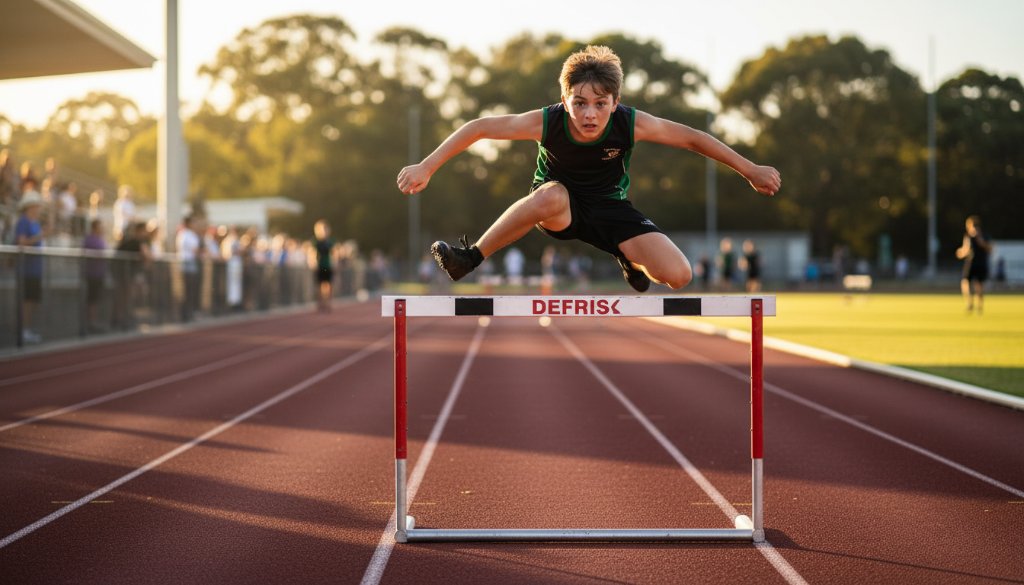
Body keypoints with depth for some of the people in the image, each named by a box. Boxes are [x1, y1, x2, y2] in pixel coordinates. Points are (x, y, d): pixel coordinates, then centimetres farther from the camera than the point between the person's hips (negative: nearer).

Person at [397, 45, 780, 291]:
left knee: (678, 276, -18)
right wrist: (426, 168, -27)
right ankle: (470, 258, -26)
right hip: (558, 210, -2)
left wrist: (751, 171, -7)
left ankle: (630, 261, 20)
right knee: (552, 193, -42)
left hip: (610, 208, 2)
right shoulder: (547, 122, -27)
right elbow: (479, 128, -23)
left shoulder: (631, 124, -25)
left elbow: (692, 138, -14)